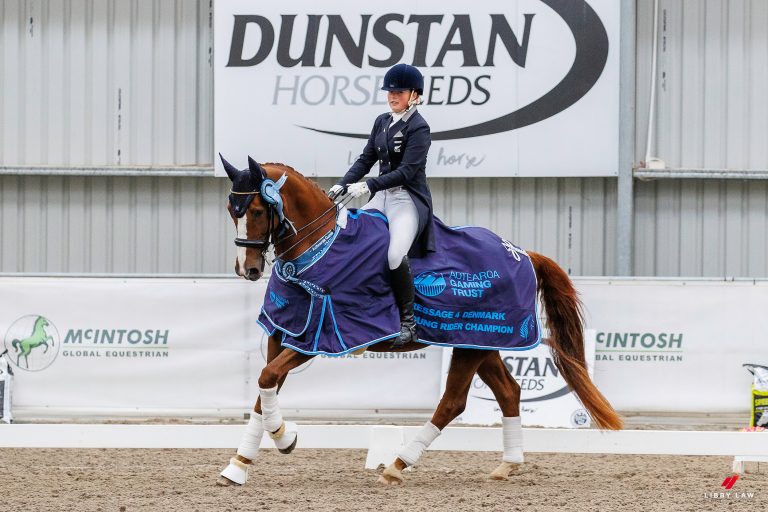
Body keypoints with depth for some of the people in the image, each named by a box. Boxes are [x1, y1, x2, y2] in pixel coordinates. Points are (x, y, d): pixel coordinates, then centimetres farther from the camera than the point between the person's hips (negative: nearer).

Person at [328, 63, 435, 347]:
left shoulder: (418, 128, -11)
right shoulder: (382, 122, 12)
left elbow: (406, 171, -19)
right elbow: (366, 159, 13)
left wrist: (368, 186, -26)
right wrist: (341, 186, -1)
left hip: (410, 200, -8)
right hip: (382, 196, 8)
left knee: (395, 254, -30)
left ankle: (408, 322, -18)